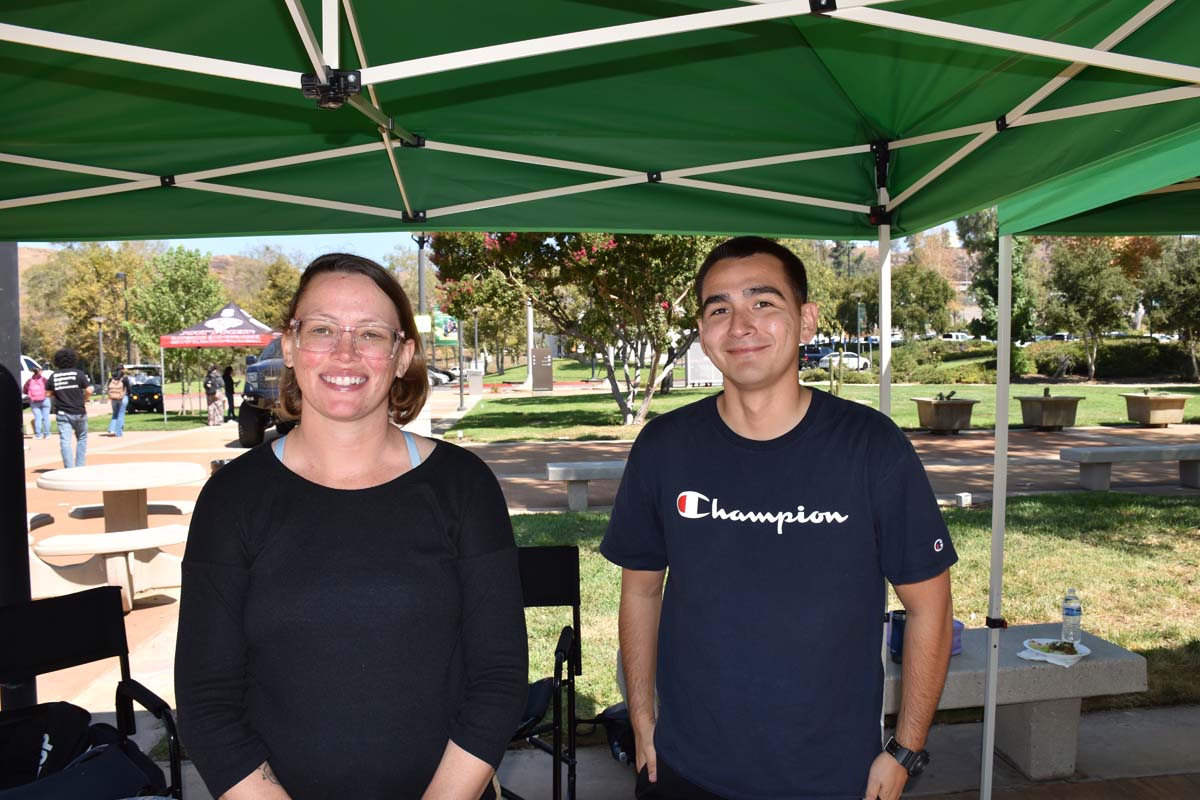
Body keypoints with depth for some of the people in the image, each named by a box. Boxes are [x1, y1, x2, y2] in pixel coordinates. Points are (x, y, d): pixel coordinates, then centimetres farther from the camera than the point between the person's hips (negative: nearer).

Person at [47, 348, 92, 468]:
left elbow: (49, 393, 6)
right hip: (78, 412, -1)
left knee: (65, 441, -1)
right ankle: (80, 467, 11)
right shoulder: (79, 373, -6)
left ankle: (69, 470, -7)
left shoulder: (54, 376, 2)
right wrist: (82, 400, 6)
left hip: (62, 413, 1)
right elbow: (89, 391, -11)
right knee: (82, 439, 14)